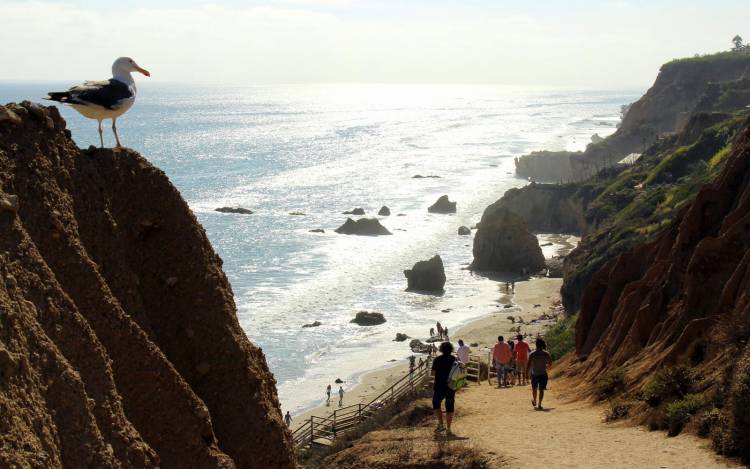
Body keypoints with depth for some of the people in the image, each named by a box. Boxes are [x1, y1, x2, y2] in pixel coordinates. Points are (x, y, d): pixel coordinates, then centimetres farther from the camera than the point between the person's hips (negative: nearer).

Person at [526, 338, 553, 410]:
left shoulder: (532, 354, -8)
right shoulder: (546, 354, -5)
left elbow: (528, 365, -11)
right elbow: (550, 363, 6)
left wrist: (526, 374, -3)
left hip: (534, 374, 1)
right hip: (543, 374, -1)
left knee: (534, 389, 20)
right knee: (541, 390, 2)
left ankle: (534, 401, 39)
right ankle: (539, 405, -7)